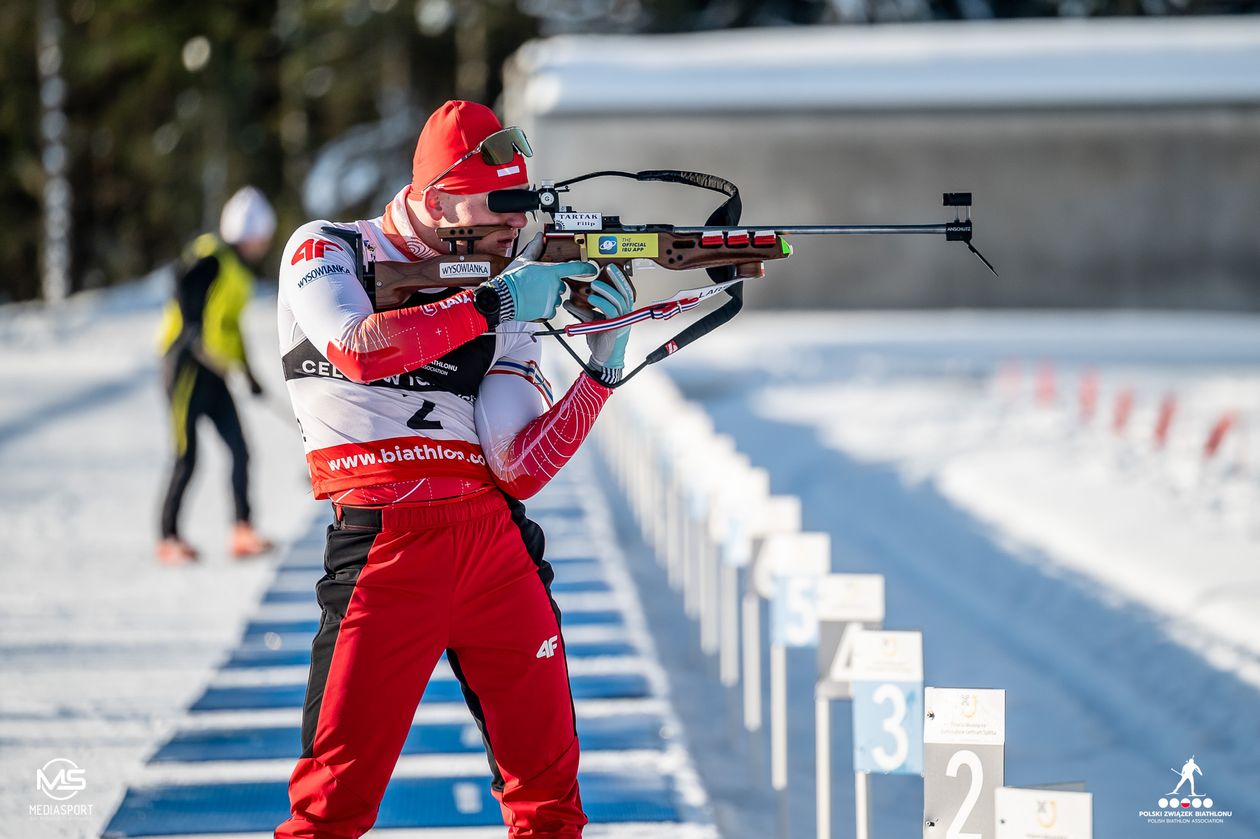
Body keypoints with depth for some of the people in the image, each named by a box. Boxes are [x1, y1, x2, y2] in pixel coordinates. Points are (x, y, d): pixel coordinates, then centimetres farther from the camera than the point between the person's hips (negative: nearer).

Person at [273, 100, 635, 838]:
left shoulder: (508, 303, 13)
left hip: (497, 543, 5)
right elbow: (359, 347, -19)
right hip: (386, 547, -4)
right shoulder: (327, 253, 4)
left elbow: (519, 469, 2)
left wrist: (604, 367, -9)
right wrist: (494, 303, -14)